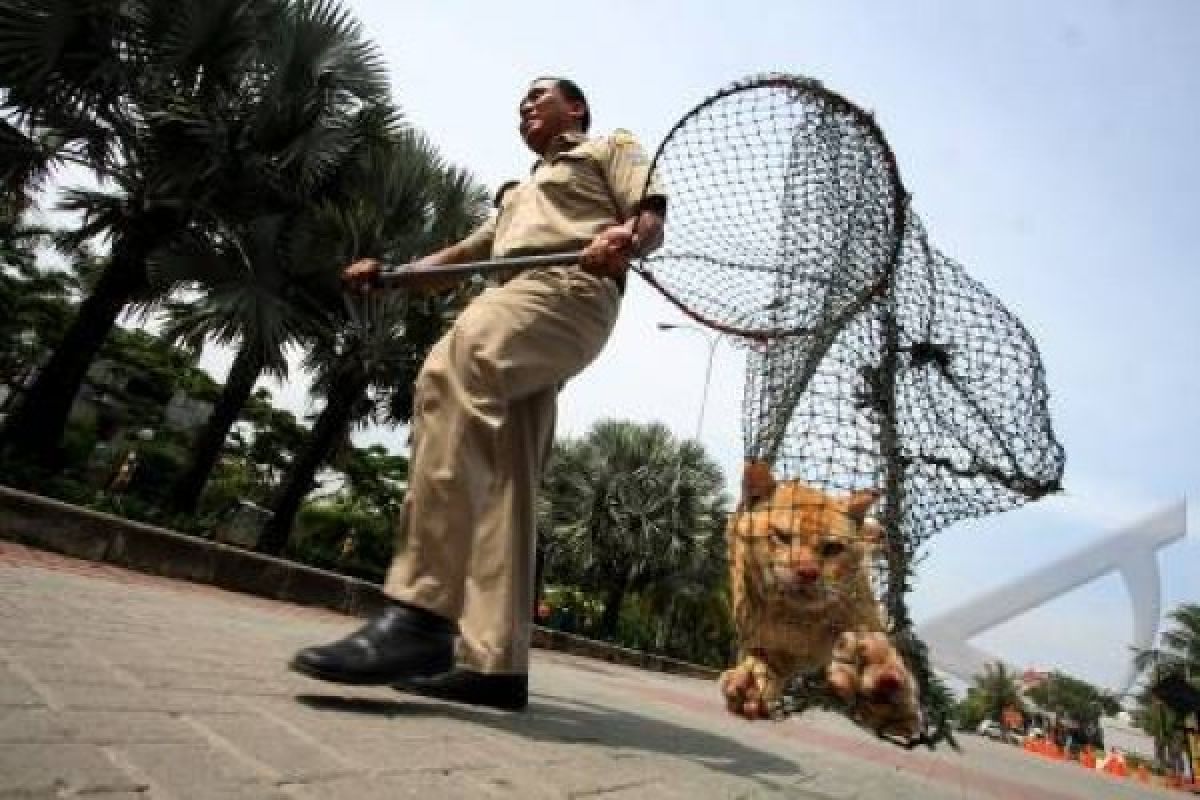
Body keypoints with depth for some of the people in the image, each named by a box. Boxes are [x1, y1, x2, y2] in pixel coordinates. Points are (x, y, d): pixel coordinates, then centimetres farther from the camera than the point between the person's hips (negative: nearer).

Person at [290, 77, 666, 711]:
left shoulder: (610, 147, 23)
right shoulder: (518, 194, 44)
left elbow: (653, 218, 6)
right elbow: (463, 255, 39)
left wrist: (624, 241, -19)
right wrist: (387, 275, 24)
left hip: (570, 289, -8)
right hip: (515, 300, 8)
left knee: (451, 373, -34)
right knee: (498, 480, -6)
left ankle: (420, 617, -41)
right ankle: (495, 661, -8)